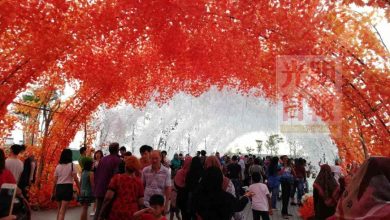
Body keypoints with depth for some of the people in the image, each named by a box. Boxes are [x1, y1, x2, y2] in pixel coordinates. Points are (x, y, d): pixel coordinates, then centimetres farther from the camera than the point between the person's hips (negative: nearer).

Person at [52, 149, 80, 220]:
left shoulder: (58, 166, 8)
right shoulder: (71, 165, -4)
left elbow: (55, 181, 8)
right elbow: (76, 179, -8)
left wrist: (53, 192, 16)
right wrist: (79, 190, -2)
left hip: (59, 188, 5)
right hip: (68, 187, -5)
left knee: (59, 209, 19)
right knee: (62, 210, -5)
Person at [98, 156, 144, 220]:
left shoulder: (117, 178, -5)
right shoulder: (139, 181, -2)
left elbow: (108, 197, -8)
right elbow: (141, 203, -1)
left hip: (116, 213, -1)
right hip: (132, 215, 1)